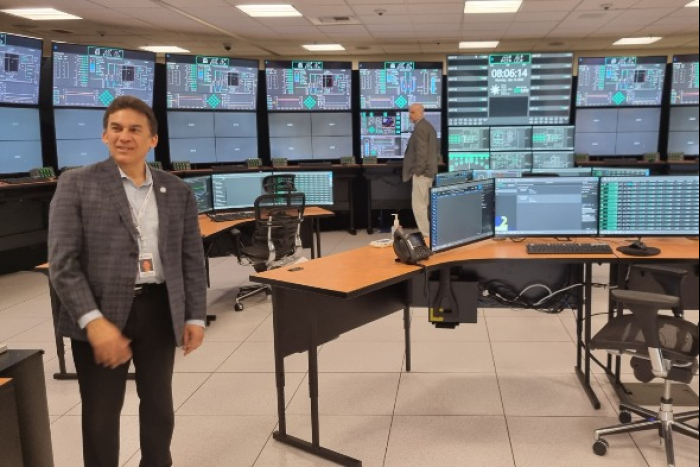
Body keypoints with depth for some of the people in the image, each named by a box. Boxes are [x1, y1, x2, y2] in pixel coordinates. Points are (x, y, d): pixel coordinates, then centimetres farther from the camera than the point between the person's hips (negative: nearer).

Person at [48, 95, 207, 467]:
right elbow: (62, 262, -10)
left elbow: (192, 259, 9)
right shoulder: (77, 184, -3)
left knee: (159, 406, 19)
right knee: (101, 414, 11)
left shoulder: (177, 192, 7)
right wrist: (94, 321, -19)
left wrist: (195, 316, 4)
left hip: (159, 310, 3)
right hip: (101, 313, -3)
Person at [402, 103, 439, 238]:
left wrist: (418, 170, -18)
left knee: (418, 205, -8)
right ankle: (429, 233, 18)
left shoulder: (420, 127, -14)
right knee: (425, 204, 14)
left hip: (422, 171, -11)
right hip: (429, 170, 11)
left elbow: (421, 151, -21)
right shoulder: (429, 126, 17)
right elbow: (436, 148, 22)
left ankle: (427, 236, -8)